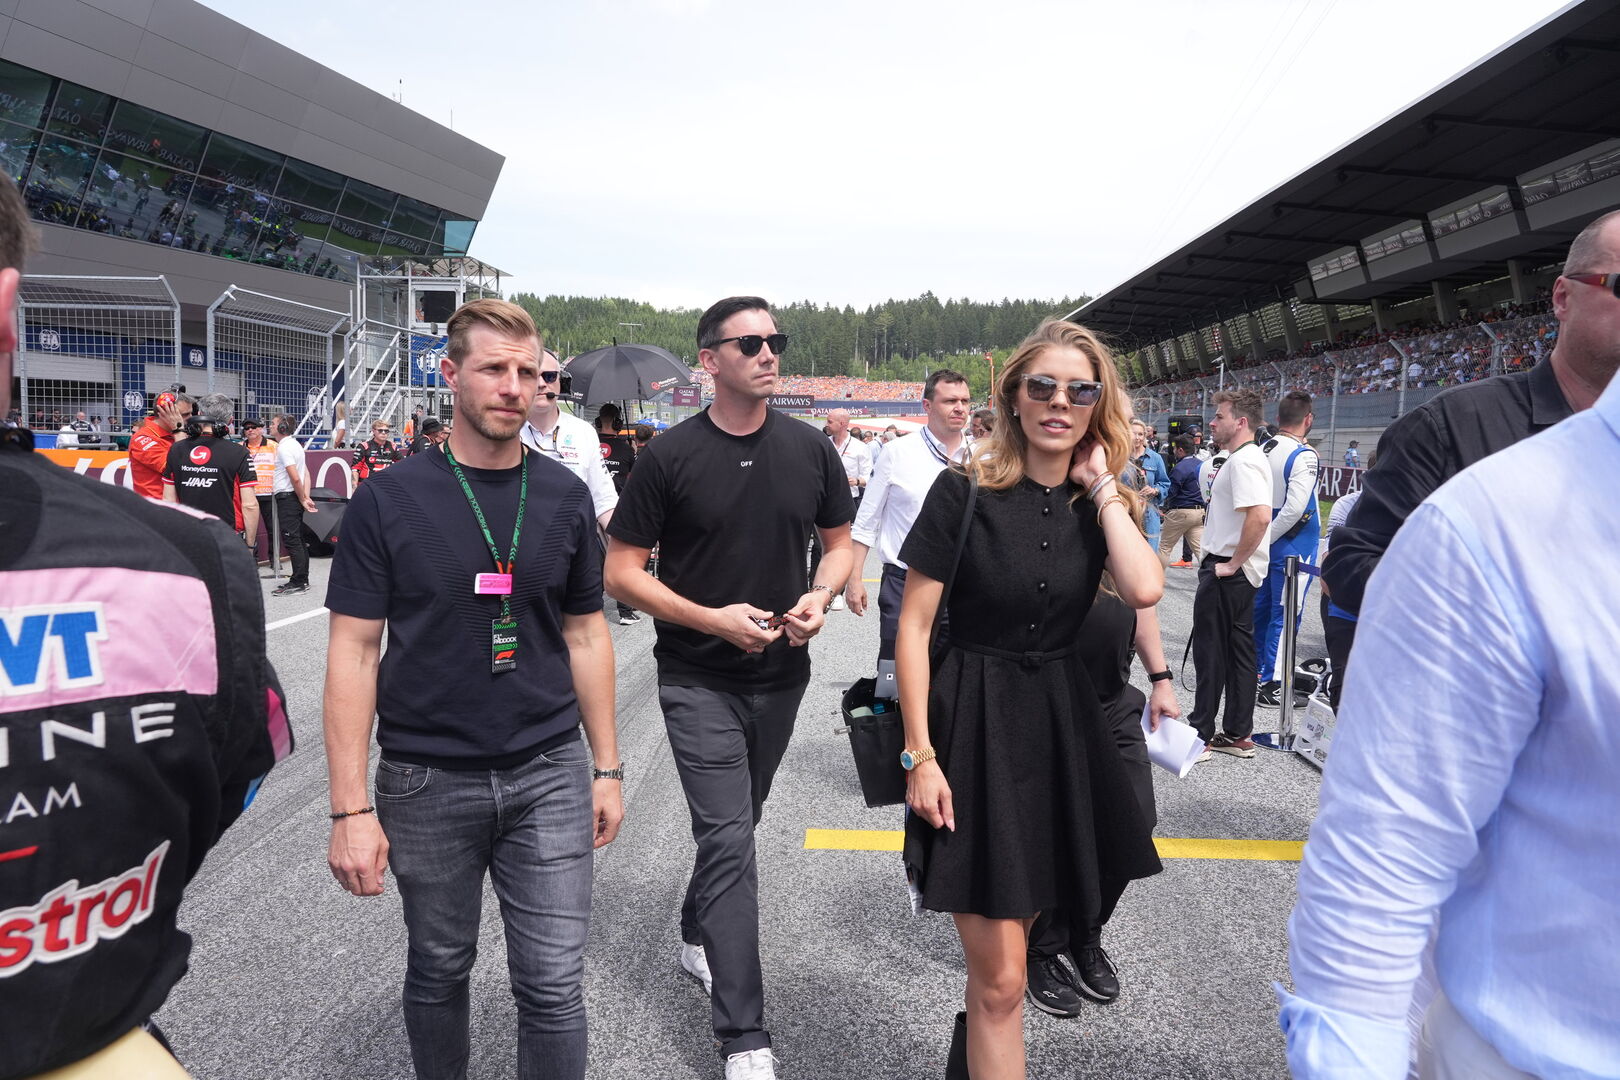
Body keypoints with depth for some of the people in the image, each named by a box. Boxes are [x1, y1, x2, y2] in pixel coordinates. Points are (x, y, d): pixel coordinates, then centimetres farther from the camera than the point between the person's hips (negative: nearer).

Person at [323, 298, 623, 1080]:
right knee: (439, 970, 17)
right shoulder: (387, 501, -7)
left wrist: (607, 767, 8)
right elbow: (353, 651, -6)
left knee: (554, 985, 3)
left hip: (549, 777, 1)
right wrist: (351, 808, -9)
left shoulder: (565, 497, 1)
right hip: (427, 781, -1)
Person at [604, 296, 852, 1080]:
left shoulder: (810, 449, 0)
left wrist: (821, 596, -11)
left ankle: (696, 938, 47)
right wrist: (712, 618, -19)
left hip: (781, 673, 4)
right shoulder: (670, 455, -10)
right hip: (698, 681, -4)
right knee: (729, 841, -7)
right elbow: (622, 571, -8)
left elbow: (839, 543, 10)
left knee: (734, 826, 21)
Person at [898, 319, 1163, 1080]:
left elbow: (1145, 590, -17)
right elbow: (914, 625, -9)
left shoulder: (1101, 504, 3)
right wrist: (919, 755, -12)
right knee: (1001, 977, 1)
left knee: (997, 965, 18)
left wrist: (1101, 484, -10)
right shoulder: (965, 491, -9)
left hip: (1061, 724, 5)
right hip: (972, 725, -4)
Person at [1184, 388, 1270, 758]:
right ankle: (1238, 734, 20)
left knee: (1210, 652, -2)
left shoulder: (1243, 461, -18)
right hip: (1241, 571, 10)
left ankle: (1199, 734, 7)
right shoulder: (1243, 458, 15)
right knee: (1239, 649, 13)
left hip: (1226, 570, -10)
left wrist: (1232, 563, -23)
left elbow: (1260, 516, -31)